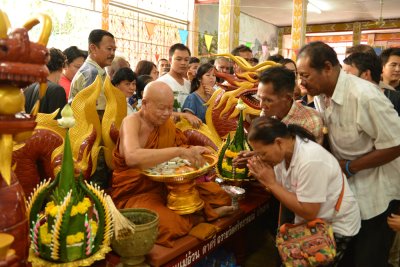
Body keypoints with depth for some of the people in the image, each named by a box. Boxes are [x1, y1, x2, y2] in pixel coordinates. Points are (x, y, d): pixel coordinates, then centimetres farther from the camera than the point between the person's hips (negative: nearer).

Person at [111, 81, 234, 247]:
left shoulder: (166, 122, 2)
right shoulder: (131, 122, -18)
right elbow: (132, 157, -39)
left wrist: (192, 151, -12)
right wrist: (178, 151, -39)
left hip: (166, 187, 6)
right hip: (136, 195, -5)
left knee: (216, 193, -3)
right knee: (171, 226, -30)